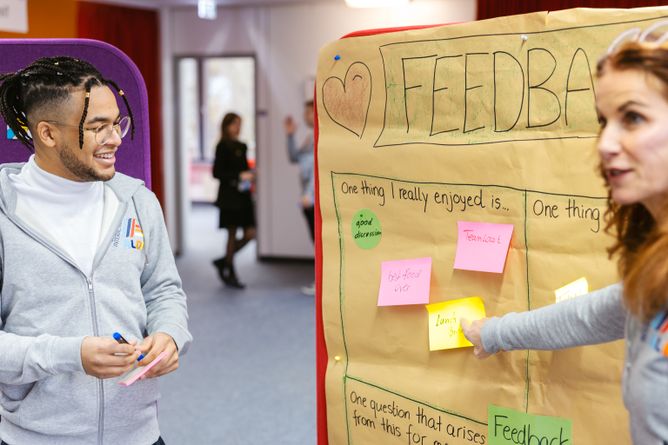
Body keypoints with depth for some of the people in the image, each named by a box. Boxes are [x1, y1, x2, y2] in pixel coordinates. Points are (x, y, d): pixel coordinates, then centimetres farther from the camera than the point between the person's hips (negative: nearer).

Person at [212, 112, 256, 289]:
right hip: (230, 196, -7)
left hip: (243, 196, 7)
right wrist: (239, 176, -18)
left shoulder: (242, 146, 13)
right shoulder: (223, 147, -8)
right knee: (233, 235, 0)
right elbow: (217, 172, -13)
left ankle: (224, 261, 21)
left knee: (249, 234, 4)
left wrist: (249, 176, 2)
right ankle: (230, 274, 14)